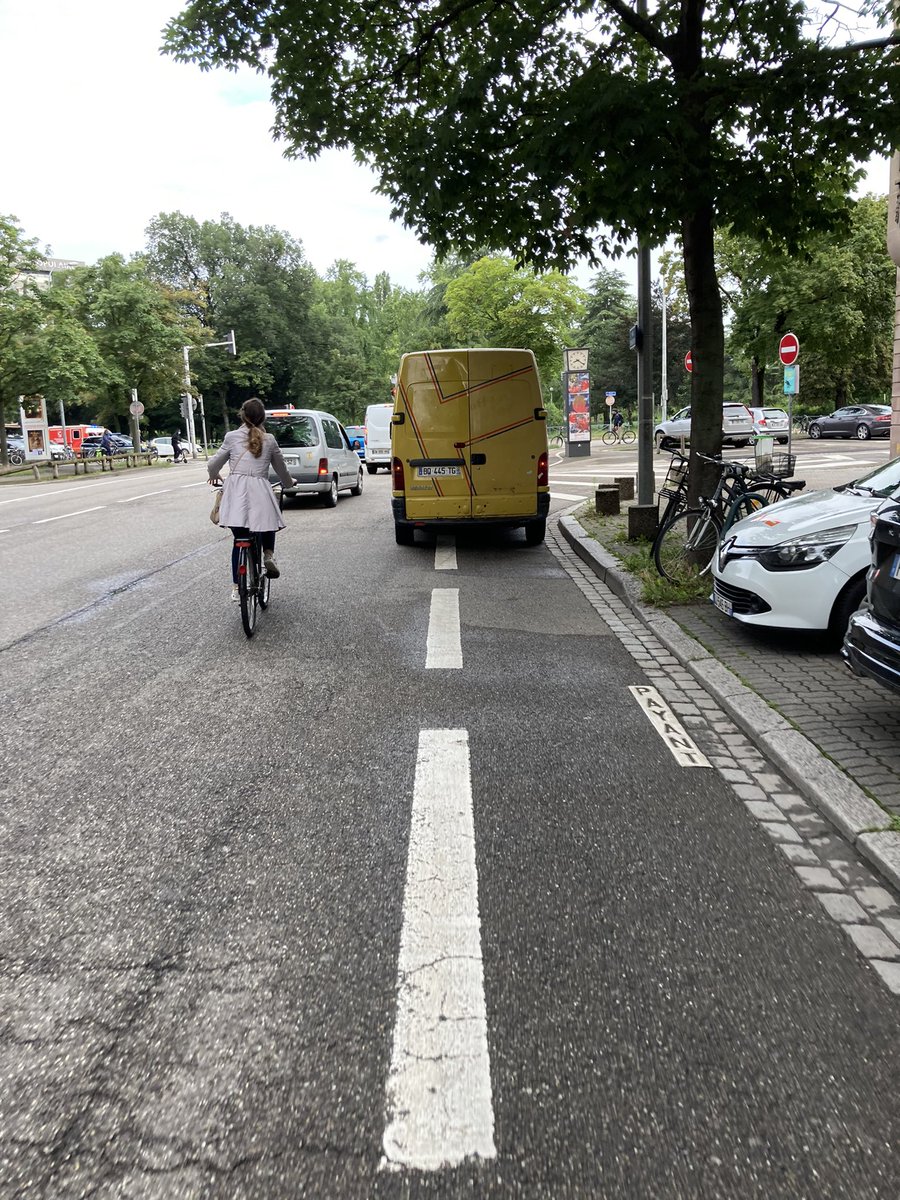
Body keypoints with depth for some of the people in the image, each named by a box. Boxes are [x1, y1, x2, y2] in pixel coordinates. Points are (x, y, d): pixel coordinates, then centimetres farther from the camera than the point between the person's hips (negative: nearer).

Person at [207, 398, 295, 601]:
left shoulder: (232, 437, 8)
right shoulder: (269, 440, 11)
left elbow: (213, 465, 10)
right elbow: (281, 469, 23)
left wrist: (214, 478, 33)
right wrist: (289, 484, 44)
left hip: (236, 490, 0)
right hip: (260, 490, 0)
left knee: (239, 539, 10)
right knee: (268, 524, 29)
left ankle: (236, 587, 8)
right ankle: (268, 554, 2)